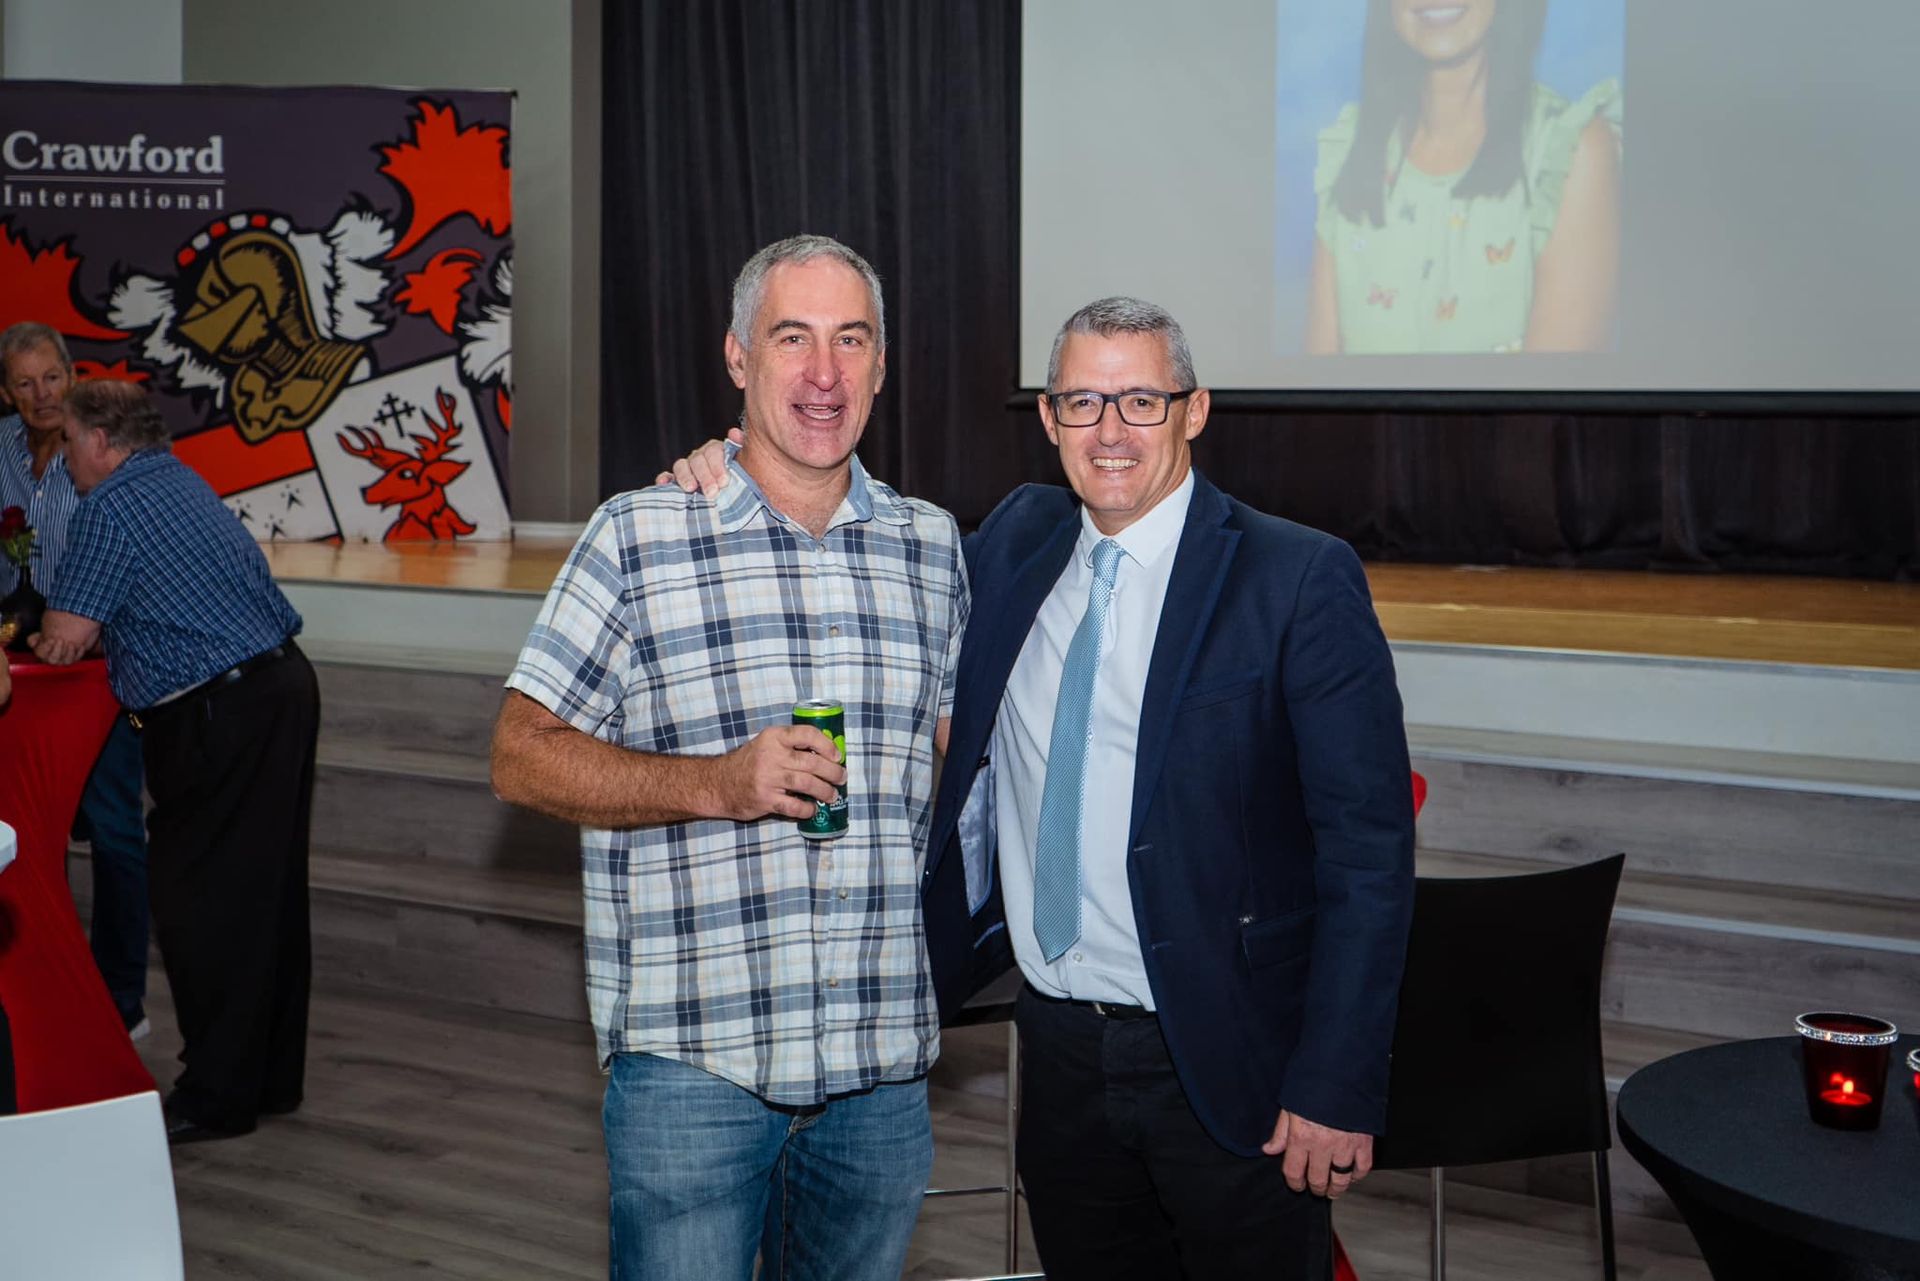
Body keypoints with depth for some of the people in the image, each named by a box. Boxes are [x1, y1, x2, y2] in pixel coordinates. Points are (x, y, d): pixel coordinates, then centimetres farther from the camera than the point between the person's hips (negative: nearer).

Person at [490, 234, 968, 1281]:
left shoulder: (932, 547, 9)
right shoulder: (638, 538, -4)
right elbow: (521, 759, -5)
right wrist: (716, 784, -17)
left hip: (883, 1060, 4)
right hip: (692, 1061, -4)